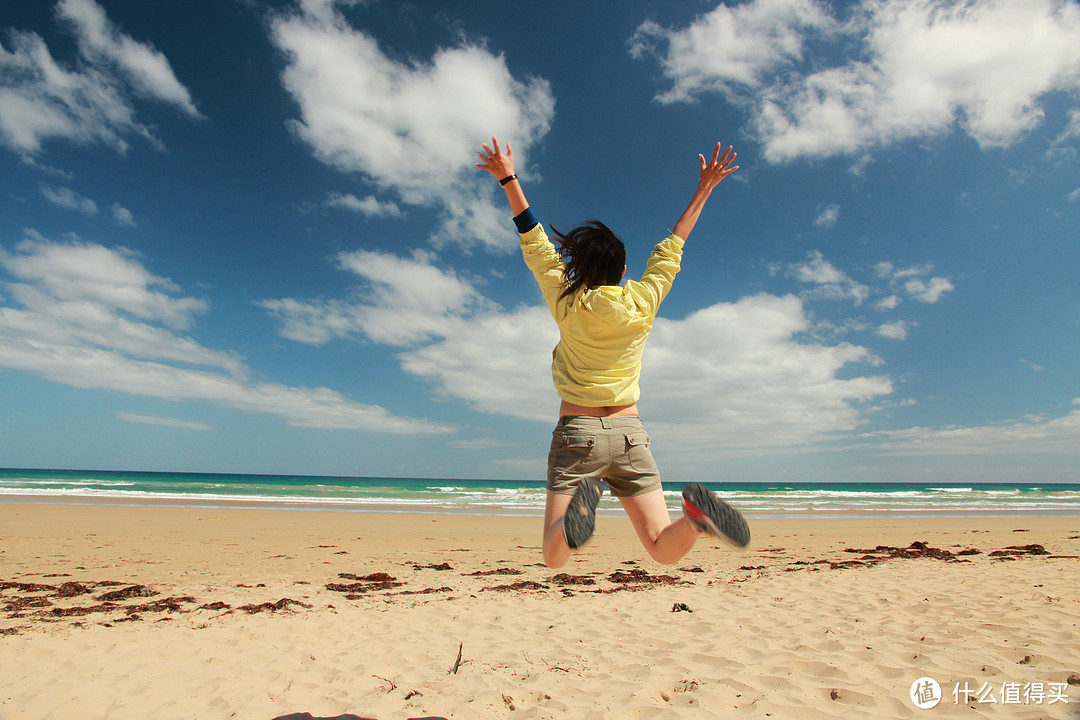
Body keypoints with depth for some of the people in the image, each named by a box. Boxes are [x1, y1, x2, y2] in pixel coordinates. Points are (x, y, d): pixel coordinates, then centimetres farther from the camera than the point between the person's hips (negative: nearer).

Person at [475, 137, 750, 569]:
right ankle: (695, 513, -27)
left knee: (555, 559, 0)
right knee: (665, 550, 7)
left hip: (576, 433, -2)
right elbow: (671, 246, 15)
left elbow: (535, 243, 8)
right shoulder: (642, 302, 2)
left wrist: (510, 180, 15)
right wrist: (704, 190, 24)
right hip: (629, 433, 2)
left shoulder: (567, 303, -1)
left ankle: (579, 503, -33)